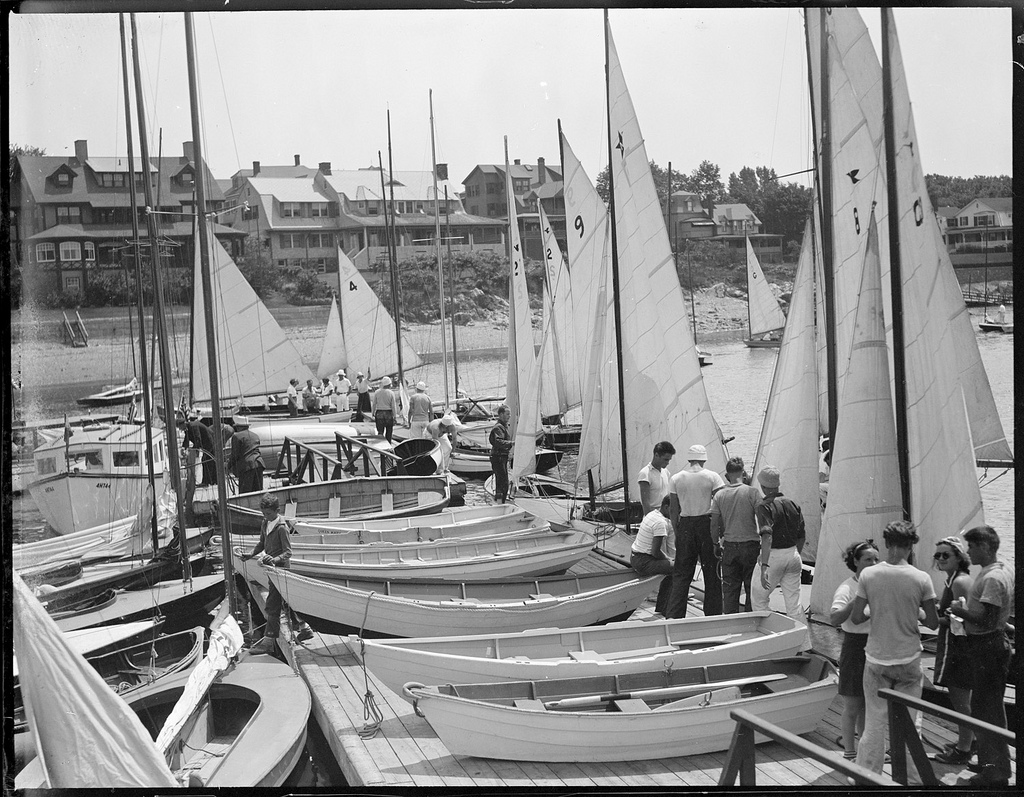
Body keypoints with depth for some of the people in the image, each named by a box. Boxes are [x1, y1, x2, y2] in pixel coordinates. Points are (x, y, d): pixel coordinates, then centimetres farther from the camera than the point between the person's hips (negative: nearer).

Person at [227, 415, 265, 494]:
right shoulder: (255, 435, 21)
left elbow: (235, 455, -5)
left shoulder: (236, 436, -2)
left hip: (246, 465, -7)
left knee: (245, 491, -5)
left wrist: (229, 464, 12)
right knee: (258, 490, 9)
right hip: (259, 464, 7)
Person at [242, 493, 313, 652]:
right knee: (287, 601, 16)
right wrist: (251, 554, 7)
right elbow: (262, 544, 21)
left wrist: (275, 559, -33)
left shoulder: (281, 527, -17)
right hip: (272, 567, 9)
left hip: (280, 567, -9)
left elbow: (288, 552, -17)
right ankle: (303, 628, 28)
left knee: (272, 605, -8)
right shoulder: (265, 524, 8)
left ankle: (268, 641, -5)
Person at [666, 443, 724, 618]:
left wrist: (677, 531, 12)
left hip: (685, 525, 2)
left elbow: (673, 509, 4)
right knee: (712, 572, 8)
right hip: (707, 523, -2)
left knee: (681, 573, 6)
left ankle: (674, 615, 2)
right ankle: (712, 612, 13)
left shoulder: (676, 478, 3)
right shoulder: (712, 477, -3)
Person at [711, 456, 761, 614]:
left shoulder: (719, 495, 0)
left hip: (729, 546, 2)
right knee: (751, 589, 7)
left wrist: (716, 543, 14)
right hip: (750, 544, -2)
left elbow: (714, 524, 1)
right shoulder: (752, 492, -7)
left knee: (729, 589, 8)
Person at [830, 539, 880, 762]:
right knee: (852, 708, 5)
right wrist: (858, 600, -40)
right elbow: (834, 618, -32)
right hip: (855, 649, -6)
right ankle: (850, 754, 18)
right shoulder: (847, 589, -16)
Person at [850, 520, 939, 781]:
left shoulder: (867, 575, -9)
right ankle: (911, 779, 20)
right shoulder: (921, 578, -11)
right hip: (908, 660, -1)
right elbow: (933, 622, -5)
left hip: (876, 659, 1)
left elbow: (855, 617, -6)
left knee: (875, 722, 10)